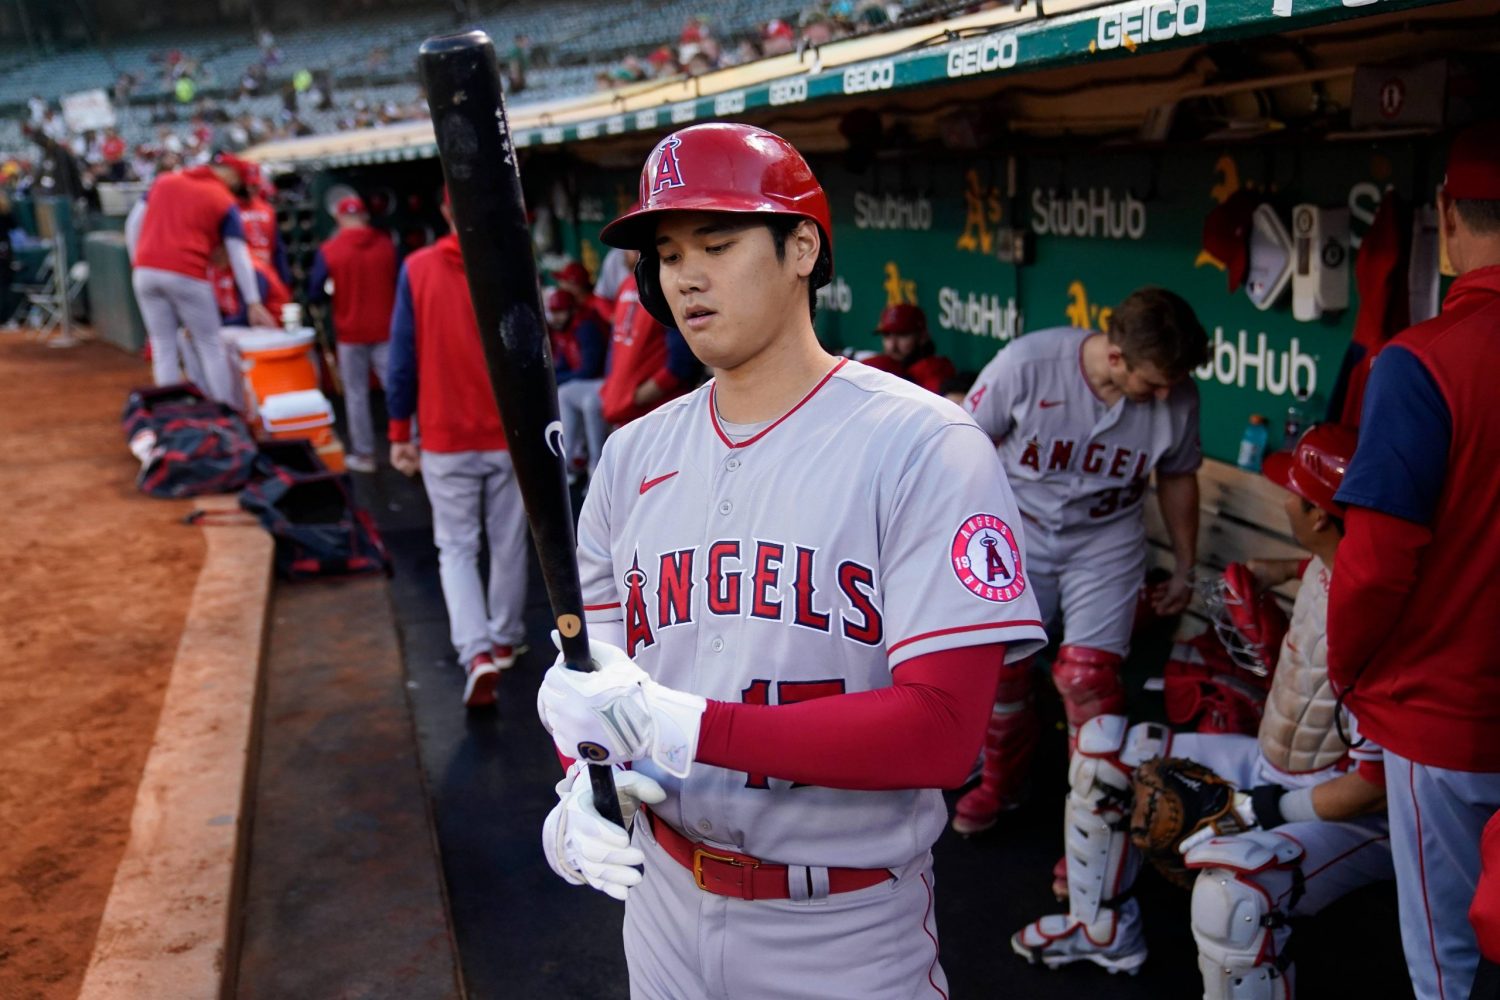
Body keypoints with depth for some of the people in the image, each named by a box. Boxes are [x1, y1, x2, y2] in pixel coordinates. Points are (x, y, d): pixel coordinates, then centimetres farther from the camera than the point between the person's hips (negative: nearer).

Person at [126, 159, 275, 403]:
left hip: (145, 272, 4)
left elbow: (133, 224, 14)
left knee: (163, 347, 9)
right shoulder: (225, 202, 6)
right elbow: (239, 257, 2)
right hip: (187, 276, -4)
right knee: (210, 346, 6)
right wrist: (253, 303, 1)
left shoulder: (163, 181, 18)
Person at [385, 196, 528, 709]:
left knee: (456, 547, 8)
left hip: (445, 440, 0)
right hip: (510, 435, 0)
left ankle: (476, 652, -7)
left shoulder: (416, 269, -3)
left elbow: (403, 358, -2)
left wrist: (400, 432, 6)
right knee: (508, 544, 14)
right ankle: (504, 642, 28)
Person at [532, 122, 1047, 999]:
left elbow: (942, 730, -23)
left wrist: (682, 725, -29)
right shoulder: (634, 455, 2)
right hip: (662, 902, 5)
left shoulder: (924, 447, -16)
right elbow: (591, 665, 7)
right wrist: (582, 779, -15)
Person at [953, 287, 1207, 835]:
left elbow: (1178, 478, 3)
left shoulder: (1178, 399, -15)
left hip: (1105, 541, 0)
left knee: (1088, 676, -10)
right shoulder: (1027, 363, -25)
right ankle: (1000, 783, 31)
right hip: (1019, 527, 0)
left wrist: (1184, 570, 12)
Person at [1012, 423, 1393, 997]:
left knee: (1232, 887, -42)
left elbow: (1373, 787, -29)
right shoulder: (1326, 567, -6)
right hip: (1269, 767, 10)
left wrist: (1258, 810, -23)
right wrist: (1280, 572, 37)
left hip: (1349, 816, -9)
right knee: (1102, 744, 10)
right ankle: (1103, 931, 26)